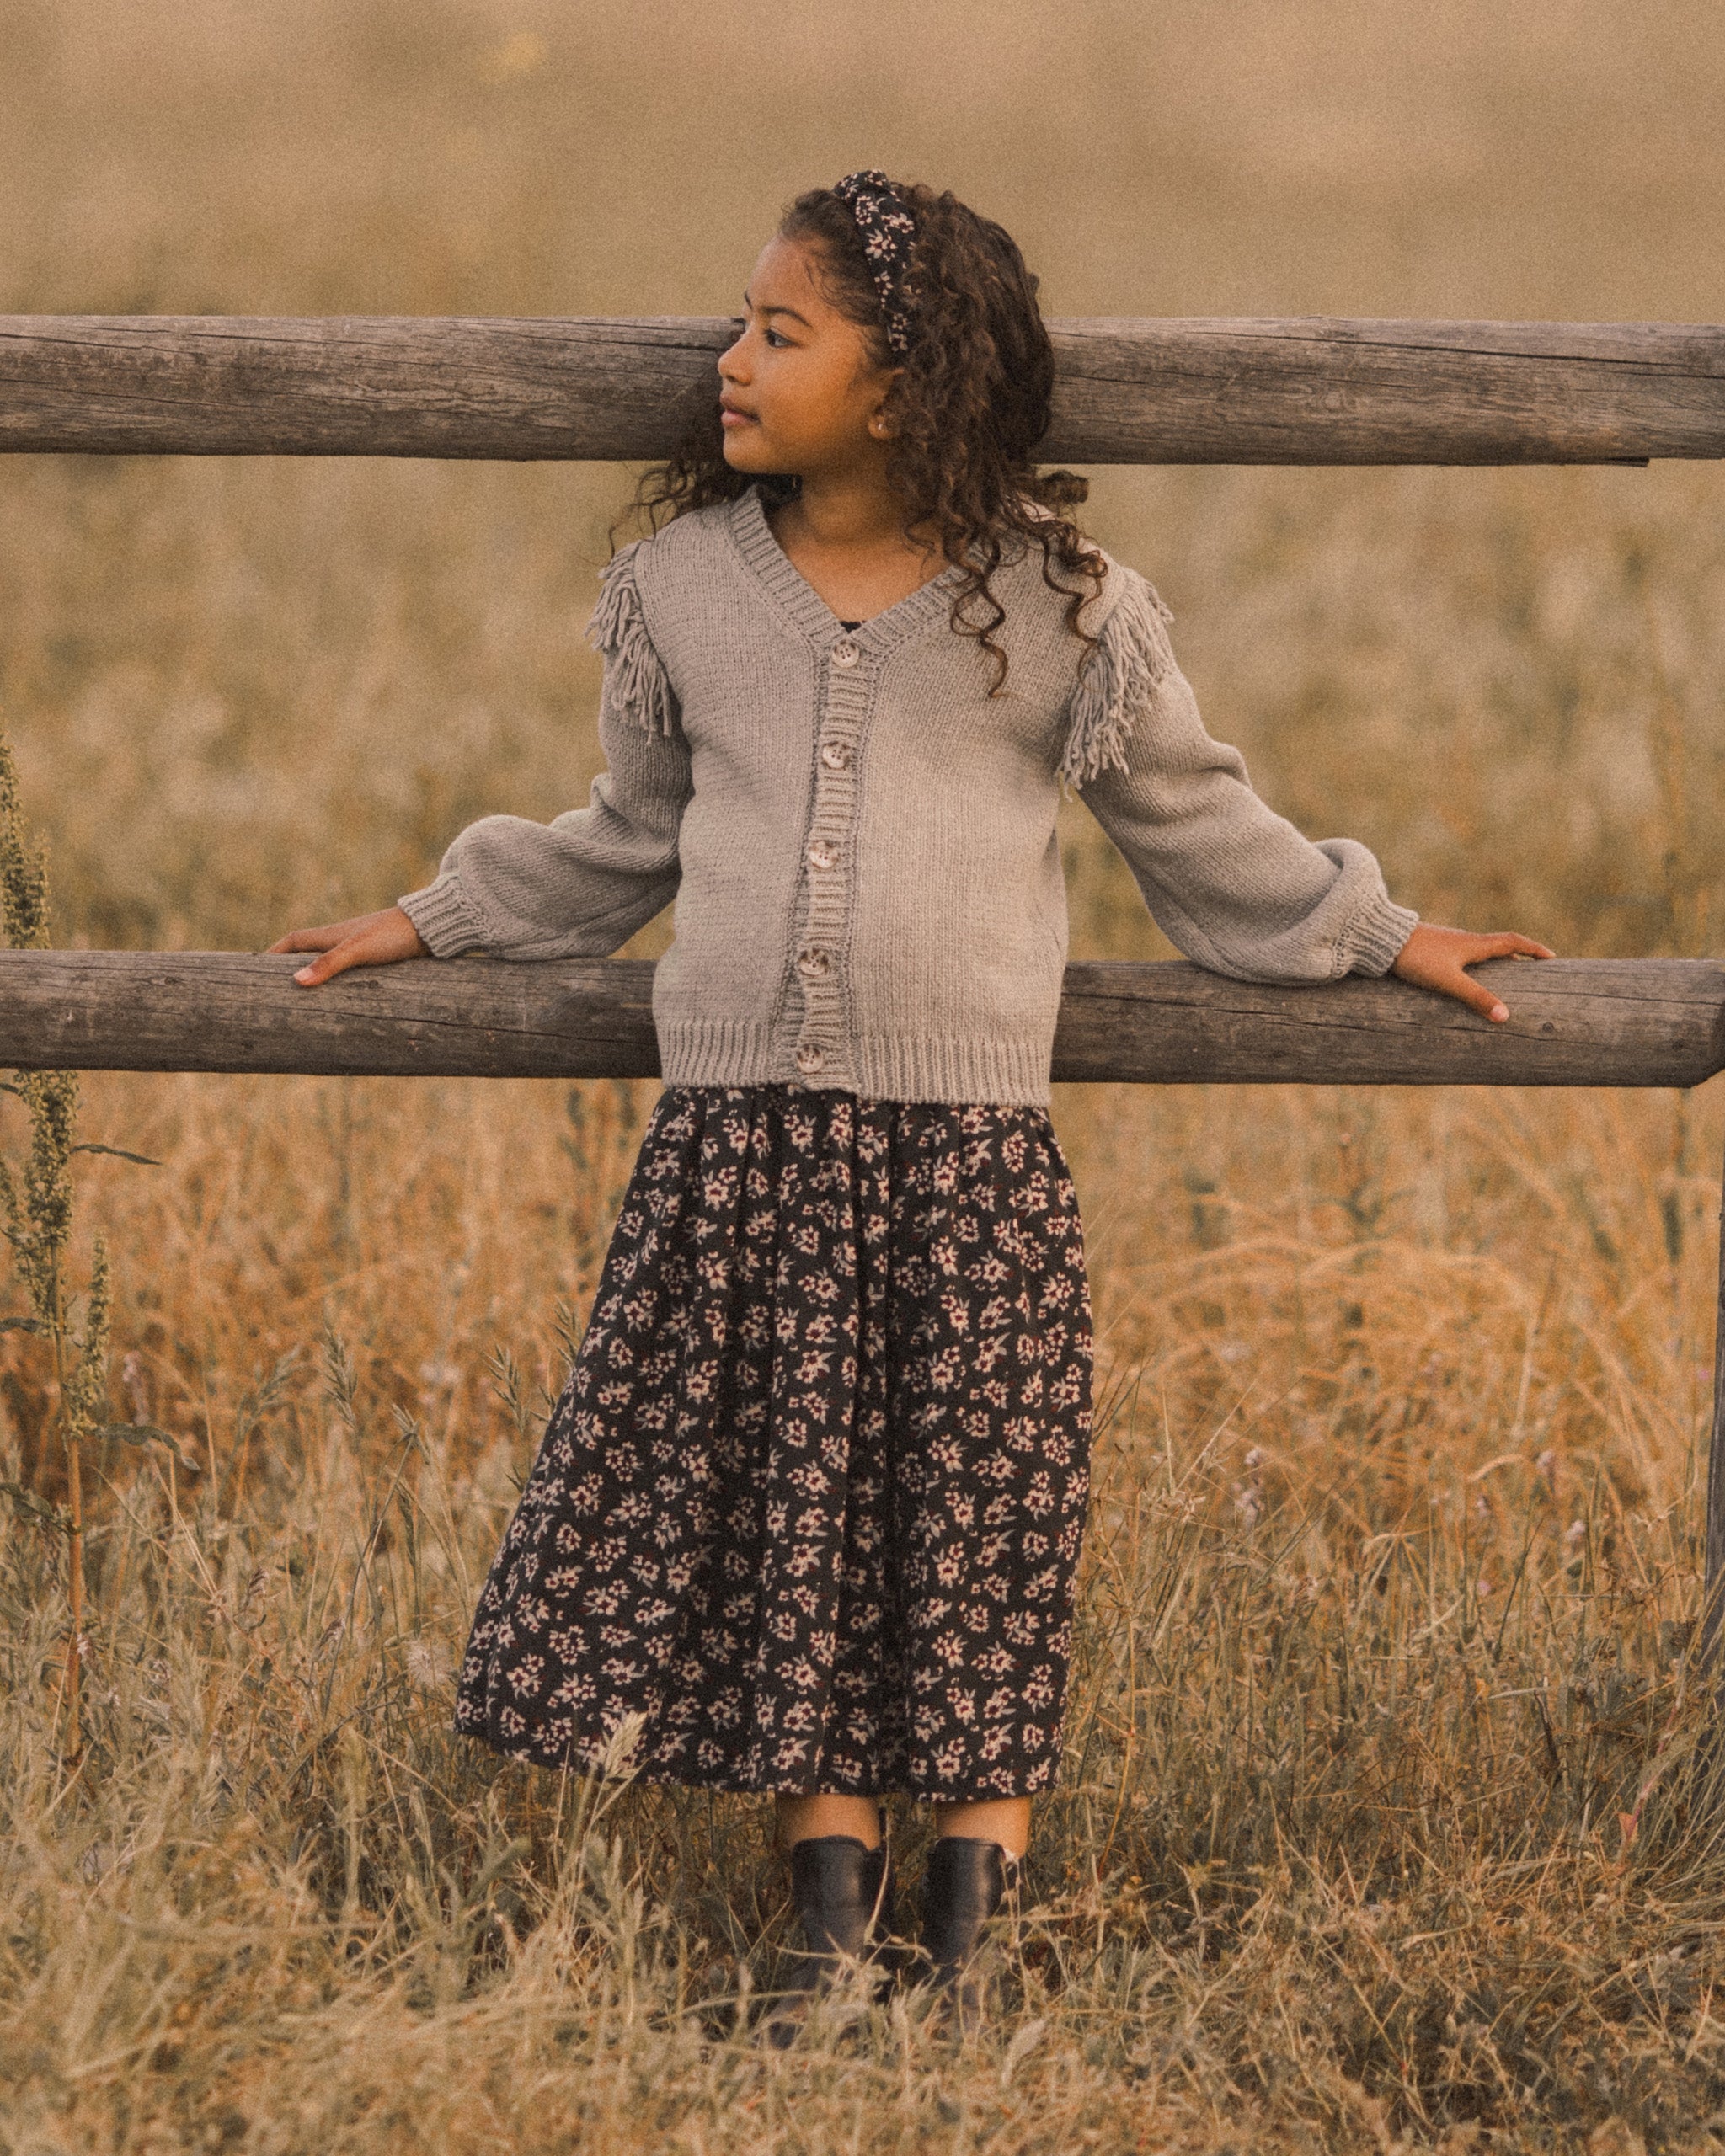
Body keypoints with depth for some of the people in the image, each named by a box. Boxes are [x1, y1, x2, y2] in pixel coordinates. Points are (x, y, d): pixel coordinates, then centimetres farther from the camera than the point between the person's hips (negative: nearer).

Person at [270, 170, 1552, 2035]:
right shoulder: (682, 582, 8)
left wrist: (1373, 934, 15)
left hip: (968, 1136, -2)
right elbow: (629, 835, 22)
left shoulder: (1056, 603, 0)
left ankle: (974, 1932, 10)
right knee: (780, 1519, 2)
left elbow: (1193, 823, 13)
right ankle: (831, 1910, 11)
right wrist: (435, 920, 25)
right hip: (737, 1128, 2)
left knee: (972, 1528, 1)